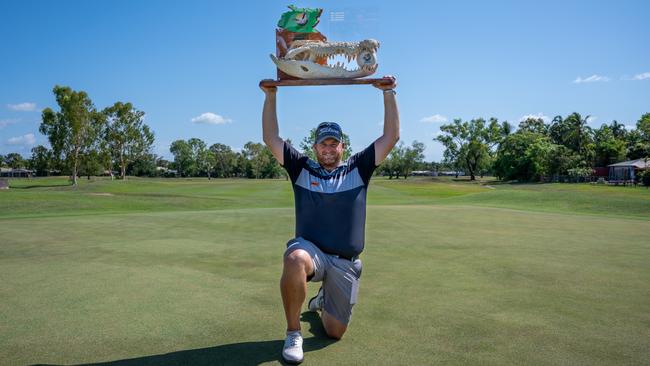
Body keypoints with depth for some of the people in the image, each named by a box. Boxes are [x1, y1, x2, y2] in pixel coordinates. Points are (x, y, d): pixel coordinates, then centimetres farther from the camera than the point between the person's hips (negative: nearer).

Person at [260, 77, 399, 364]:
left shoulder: (357, 169, 4)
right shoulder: (302, 169, 4)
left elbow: (391, 137, -1)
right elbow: (271, 138, -1)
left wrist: (388, 93, -5)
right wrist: (271, 96, -7)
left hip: (345, 263, 2)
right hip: (311, 250, -1)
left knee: (334, 332, 8)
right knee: (295, 259, -40)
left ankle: (324, 299, 46)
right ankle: (293, 333, -17)